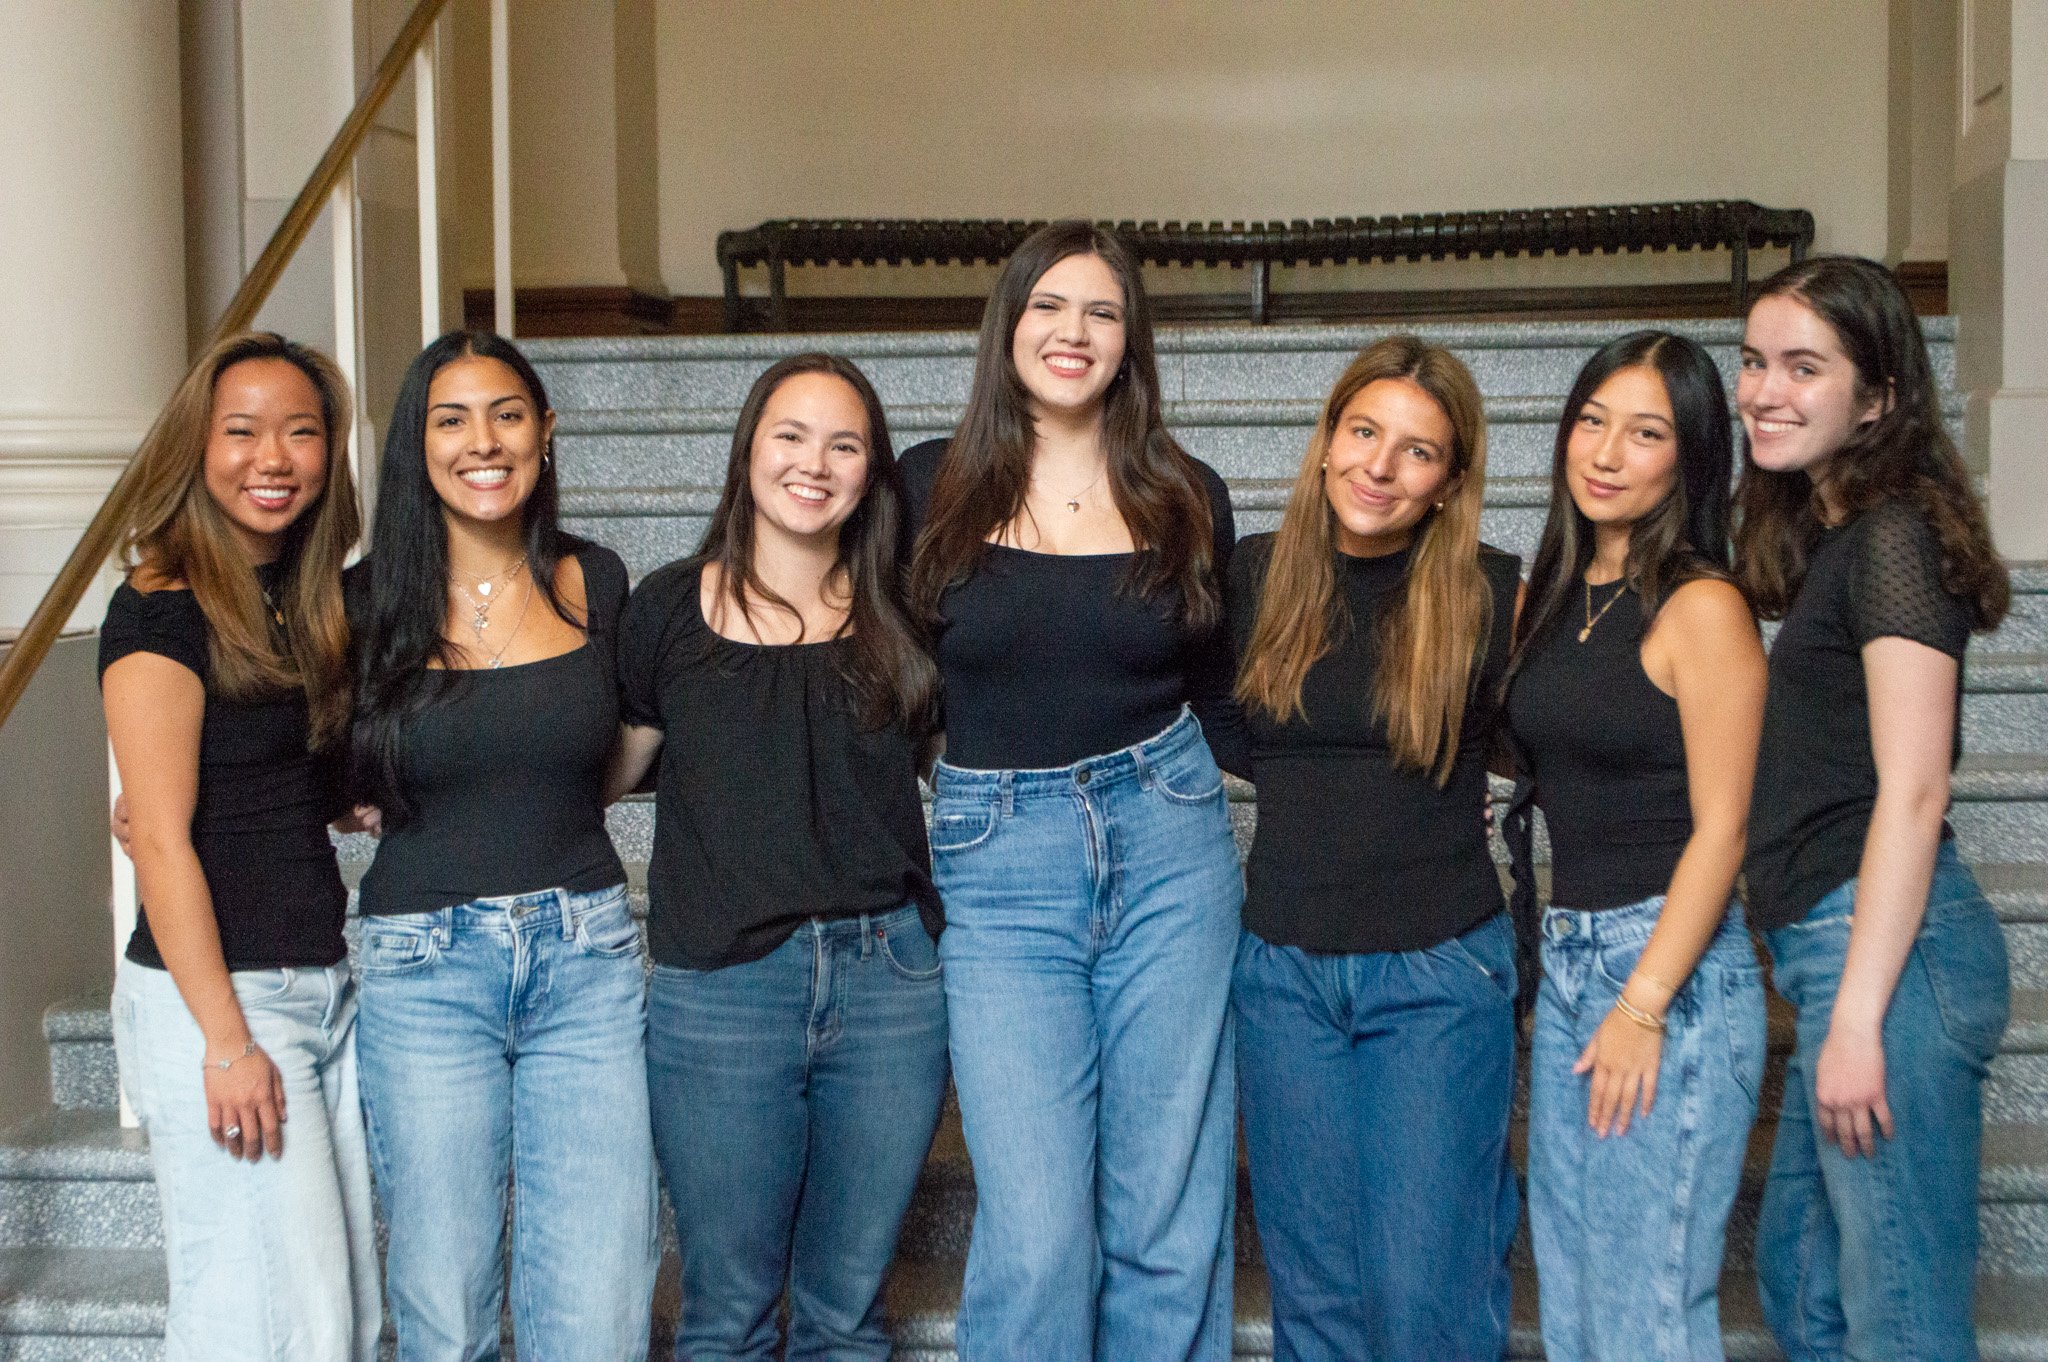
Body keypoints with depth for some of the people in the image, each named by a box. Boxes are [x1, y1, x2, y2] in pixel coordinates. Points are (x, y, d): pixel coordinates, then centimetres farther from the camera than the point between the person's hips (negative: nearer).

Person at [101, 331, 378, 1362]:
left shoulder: (308, 601, 13)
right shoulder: (161, 612, -10)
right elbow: (161, 838, -14)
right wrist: (225, 1037, -16)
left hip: (324, 988, 8)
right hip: (211, 998, -8)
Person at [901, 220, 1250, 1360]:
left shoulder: (1189, 497, 7)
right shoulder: (932, 487, 3)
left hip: (1170, 847, 2)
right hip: (998, 866, -1)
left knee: (1171, 1220, 5)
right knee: (1035, 1236, -7)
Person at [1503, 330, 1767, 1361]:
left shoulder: (1701, 608, -10)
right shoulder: (1549, 597, 12)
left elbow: (1722, 826, -14)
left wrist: (1644, 1004, -17)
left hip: (1674, 965, -8)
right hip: (1566, 957, 8)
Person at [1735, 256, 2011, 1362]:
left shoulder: (1894, 536, -10)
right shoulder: (1827, 537, 17)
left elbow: (1912, 792, -17)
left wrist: (1858, 1016, -19)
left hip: (1887, 946, -10)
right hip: (1826, 945, 10)